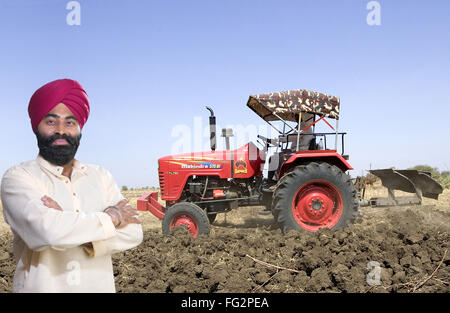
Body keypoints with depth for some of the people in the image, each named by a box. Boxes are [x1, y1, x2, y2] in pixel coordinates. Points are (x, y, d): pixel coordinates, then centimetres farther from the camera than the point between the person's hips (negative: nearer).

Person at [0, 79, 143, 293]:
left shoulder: (101, 176, 3)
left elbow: (133, 233, -9)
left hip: (99, 285, 3)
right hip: (41, 286, -3)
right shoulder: (18, 177, -8)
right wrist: (110, 217, -14)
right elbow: (45, 230, -26)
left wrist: (71, 226, -22)